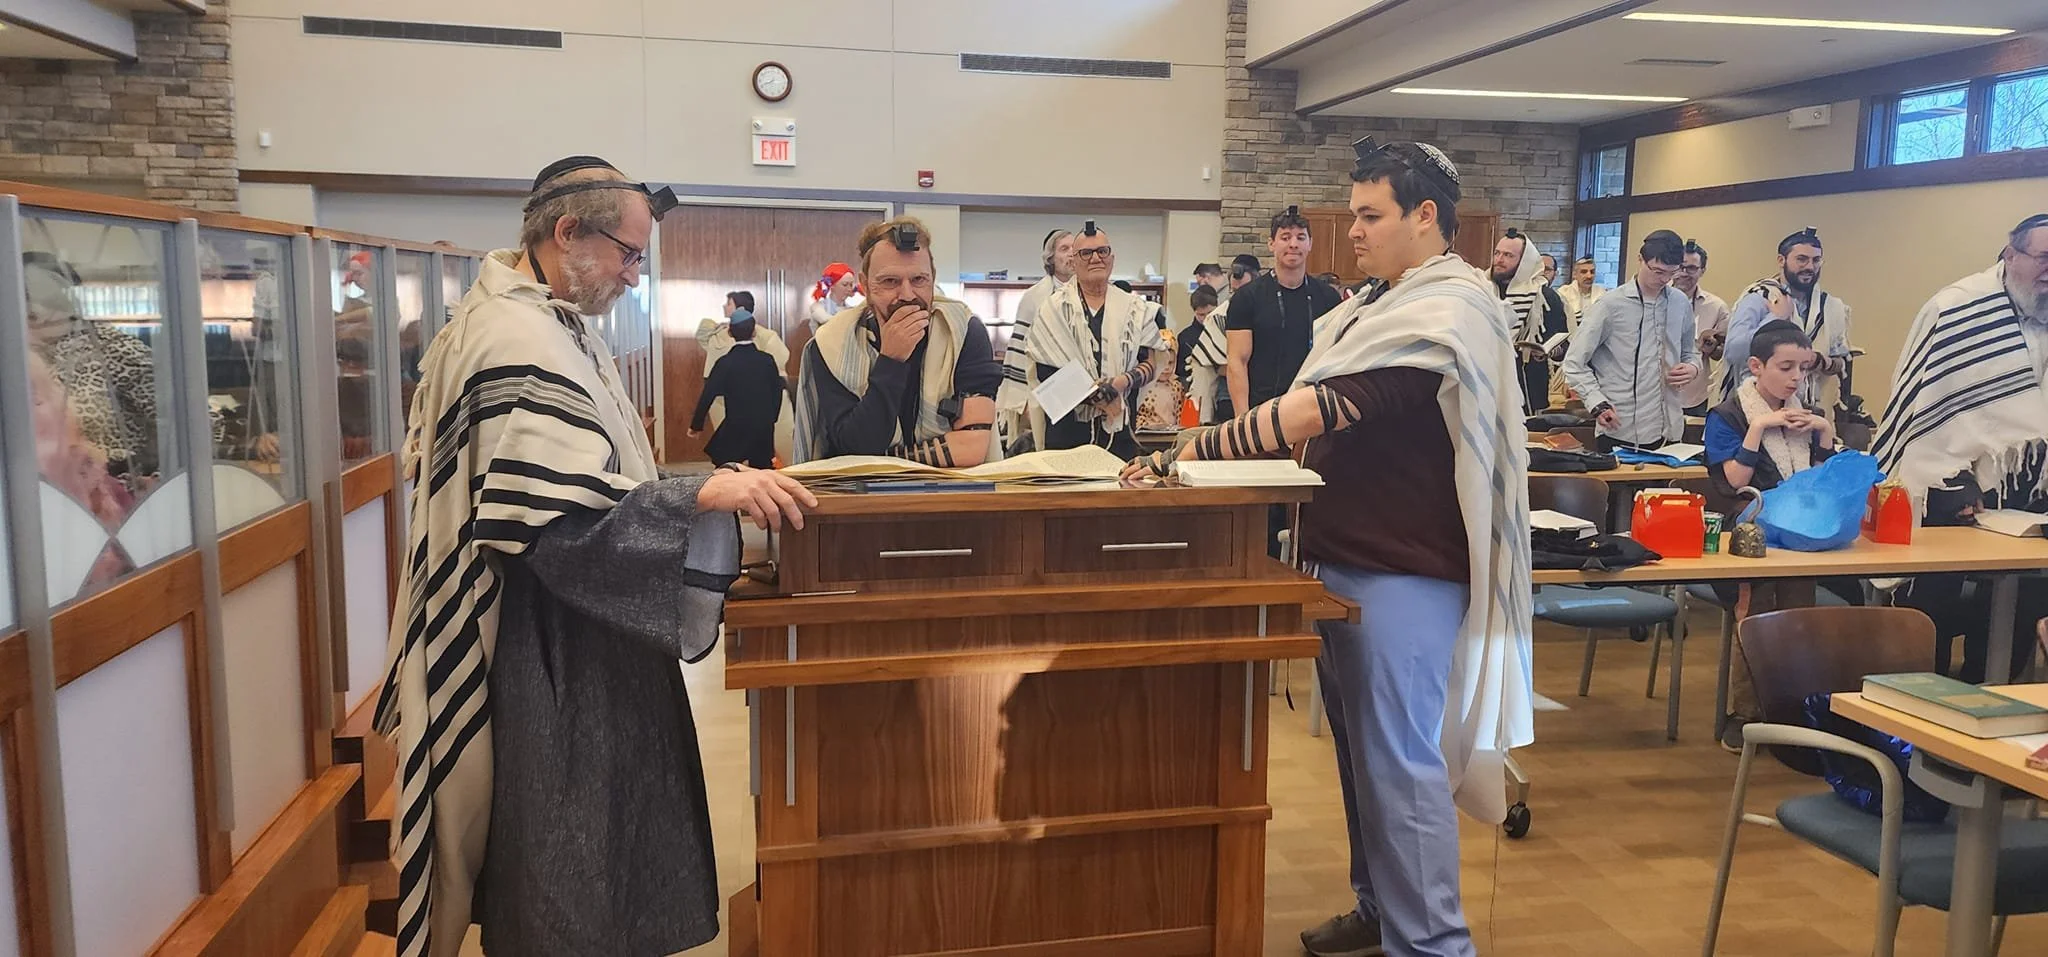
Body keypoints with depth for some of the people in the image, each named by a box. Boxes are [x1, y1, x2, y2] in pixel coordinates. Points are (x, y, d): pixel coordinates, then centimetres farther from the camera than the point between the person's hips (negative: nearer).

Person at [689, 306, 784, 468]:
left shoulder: (725, 363, -9)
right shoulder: (767, 360, -1)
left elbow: (707, 395, -8)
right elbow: (777, 392, 7)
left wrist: (696, 425, 1)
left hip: (734, 430, -3)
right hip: (763, 430, 3)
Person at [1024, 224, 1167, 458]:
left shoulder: (1135, 309, 11)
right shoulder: (1054, 308, 5)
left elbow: (1152, 363, 8)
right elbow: (1046, 370, -4)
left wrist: (1122, 382, -13)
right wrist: (1093, 394, -16)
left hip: (1120, 427, 2)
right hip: (1068, 428, -2)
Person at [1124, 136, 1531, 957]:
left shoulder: (1451, 311, -15)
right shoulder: (1385, 309, 16)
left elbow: (1326, 407, -25)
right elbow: (1327, 416, 16)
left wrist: (1191, 453, -25)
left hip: (1405, 573, -9)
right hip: (1344, 557, 9)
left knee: (1398, 757, -6)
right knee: (1359, 744, 16)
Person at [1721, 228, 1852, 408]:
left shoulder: (1832, 307, 9)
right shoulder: (1758, 299, -8)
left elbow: (1843, 364, 14)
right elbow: (1734, 349, -22)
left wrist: (1820, 362, -7)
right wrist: (1776, 317, -17)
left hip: (1809, 411, 5)